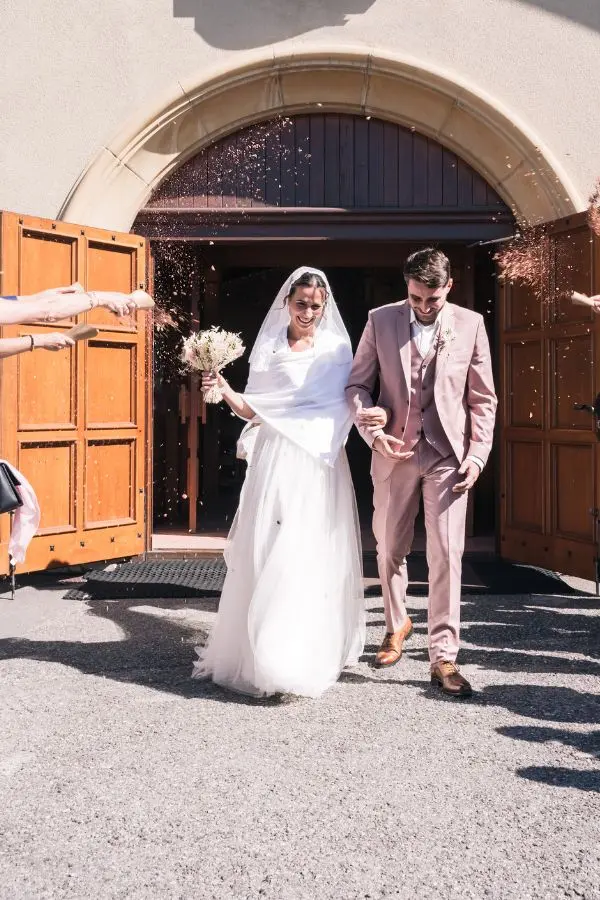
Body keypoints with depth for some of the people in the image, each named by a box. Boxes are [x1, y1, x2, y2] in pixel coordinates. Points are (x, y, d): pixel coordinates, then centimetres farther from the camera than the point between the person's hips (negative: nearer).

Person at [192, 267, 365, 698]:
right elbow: (254, 410, 8)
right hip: (274, 460, 2)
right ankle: (260, 652, 14)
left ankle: (305, 658, 6)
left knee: (310, 557, -3)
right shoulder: (268, 346, 11)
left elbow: (341, 407, 4)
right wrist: (228, 393, -8)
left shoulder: (337, 349, 7)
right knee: (265, 554, 1)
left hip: (318, 461, -1)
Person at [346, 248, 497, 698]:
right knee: (390, 549, 13)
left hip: (448, 455, -1)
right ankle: (397, 624, 38)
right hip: (394, 451, 1)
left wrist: (478, 454, -5)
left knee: (447, 555, -5)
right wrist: (370, 424, -12)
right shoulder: (381, 320, 1)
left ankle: (444, 657, 3)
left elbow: (483, 399, 4)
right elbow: (357, 383, 5)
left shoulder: (470, 324, 1)